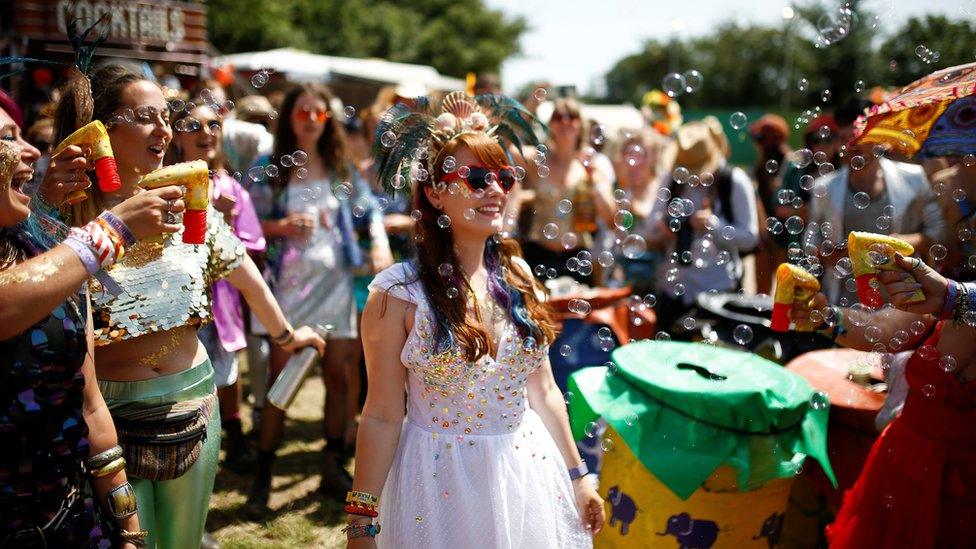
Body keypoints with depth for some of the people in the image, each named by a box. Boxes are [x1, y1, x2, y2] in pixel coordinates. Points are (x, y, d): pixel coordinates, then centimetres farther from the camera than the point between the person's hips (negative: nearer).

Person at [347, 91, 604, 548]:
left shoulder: (517, 274, -1)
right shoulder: (398, 293, -15)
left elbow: (543, 391, 6)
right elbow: (382, 415, -12)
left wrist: (577, 476, 10)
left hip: (530, 471, 5)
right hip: (441, 483, -4)